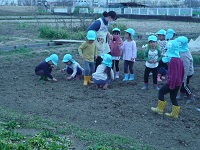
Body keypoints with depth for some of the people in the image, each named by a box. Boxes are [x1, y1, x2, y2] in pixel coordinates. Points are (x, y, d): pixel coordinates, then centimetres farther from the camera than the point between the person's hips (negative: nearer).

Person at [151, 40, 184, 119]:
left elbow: (173, 73, -24)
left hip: (173, 82, -9)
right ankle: (175, 114, 20)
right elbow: (182, 72, 17)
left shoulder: (173, 60, -21)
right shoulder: (180, 60, 8)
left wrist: (171, 85, -21)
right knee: (173, 97, 16)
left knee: (161, 92, 7)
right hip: (178, 83, 9)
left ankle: (160, 109, 12)